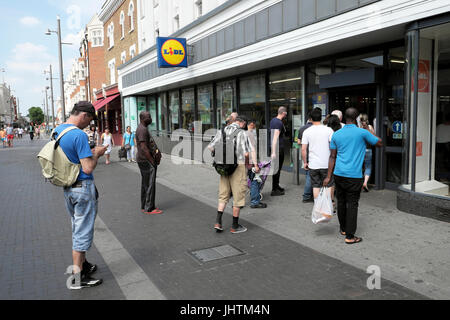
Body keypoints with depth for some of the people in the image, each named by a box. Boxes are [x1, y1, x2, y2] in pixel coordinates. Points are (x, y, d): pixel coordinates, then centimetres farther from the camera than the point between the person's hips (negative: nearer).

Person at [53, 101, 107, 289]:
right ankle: (78, 278, 10)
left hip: (67, 188, 9)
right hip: (83, 188, -9)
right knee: (83, 232, 1)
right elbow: (88, 168, -24)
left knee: (77, 229, 21)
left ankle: (83, 264, 35)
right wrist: (97, 154, -7)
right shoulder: (79, 135, -21)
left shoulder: (57, 130, 8)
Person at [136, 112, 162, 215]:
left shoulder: (143, 128, 18)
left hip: (146, 161, 11)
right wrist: (152, 161, -18)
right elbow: (144, 148, -22)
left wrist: (157, 151, 12)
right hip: (146, 161, -11)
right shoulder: (142, 129, -16)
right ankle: (149, 208, -2)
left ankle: (144, 207, 22)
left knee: (145, 184, 14)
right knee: (150, 184, -7)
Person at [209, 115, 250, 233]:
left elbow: (210, 147, 5)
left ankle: (218, 222, 4)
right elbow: (246, 153, -15)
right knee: (238, 195, 6)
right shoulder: (242, 133, -10)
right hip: (238, 166, -5)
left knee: (223, 195, 15)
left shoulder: (221, 131, 6)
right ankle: (235, 226, 14)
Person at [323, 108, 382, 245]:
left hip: (338, 173, 4)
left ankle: (343, 229, 30)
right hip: (354, 176, -4)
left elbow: (332, 157, 6)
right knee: (352, 204, 0)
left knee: (341, 202, 15)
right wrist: (370, 131, 21)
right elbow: (380, 143, 7)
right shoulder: (362, 133, -6)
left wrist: (328, 176, 7)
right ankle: (350, 236, 3)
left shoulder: (336, 134, 5)